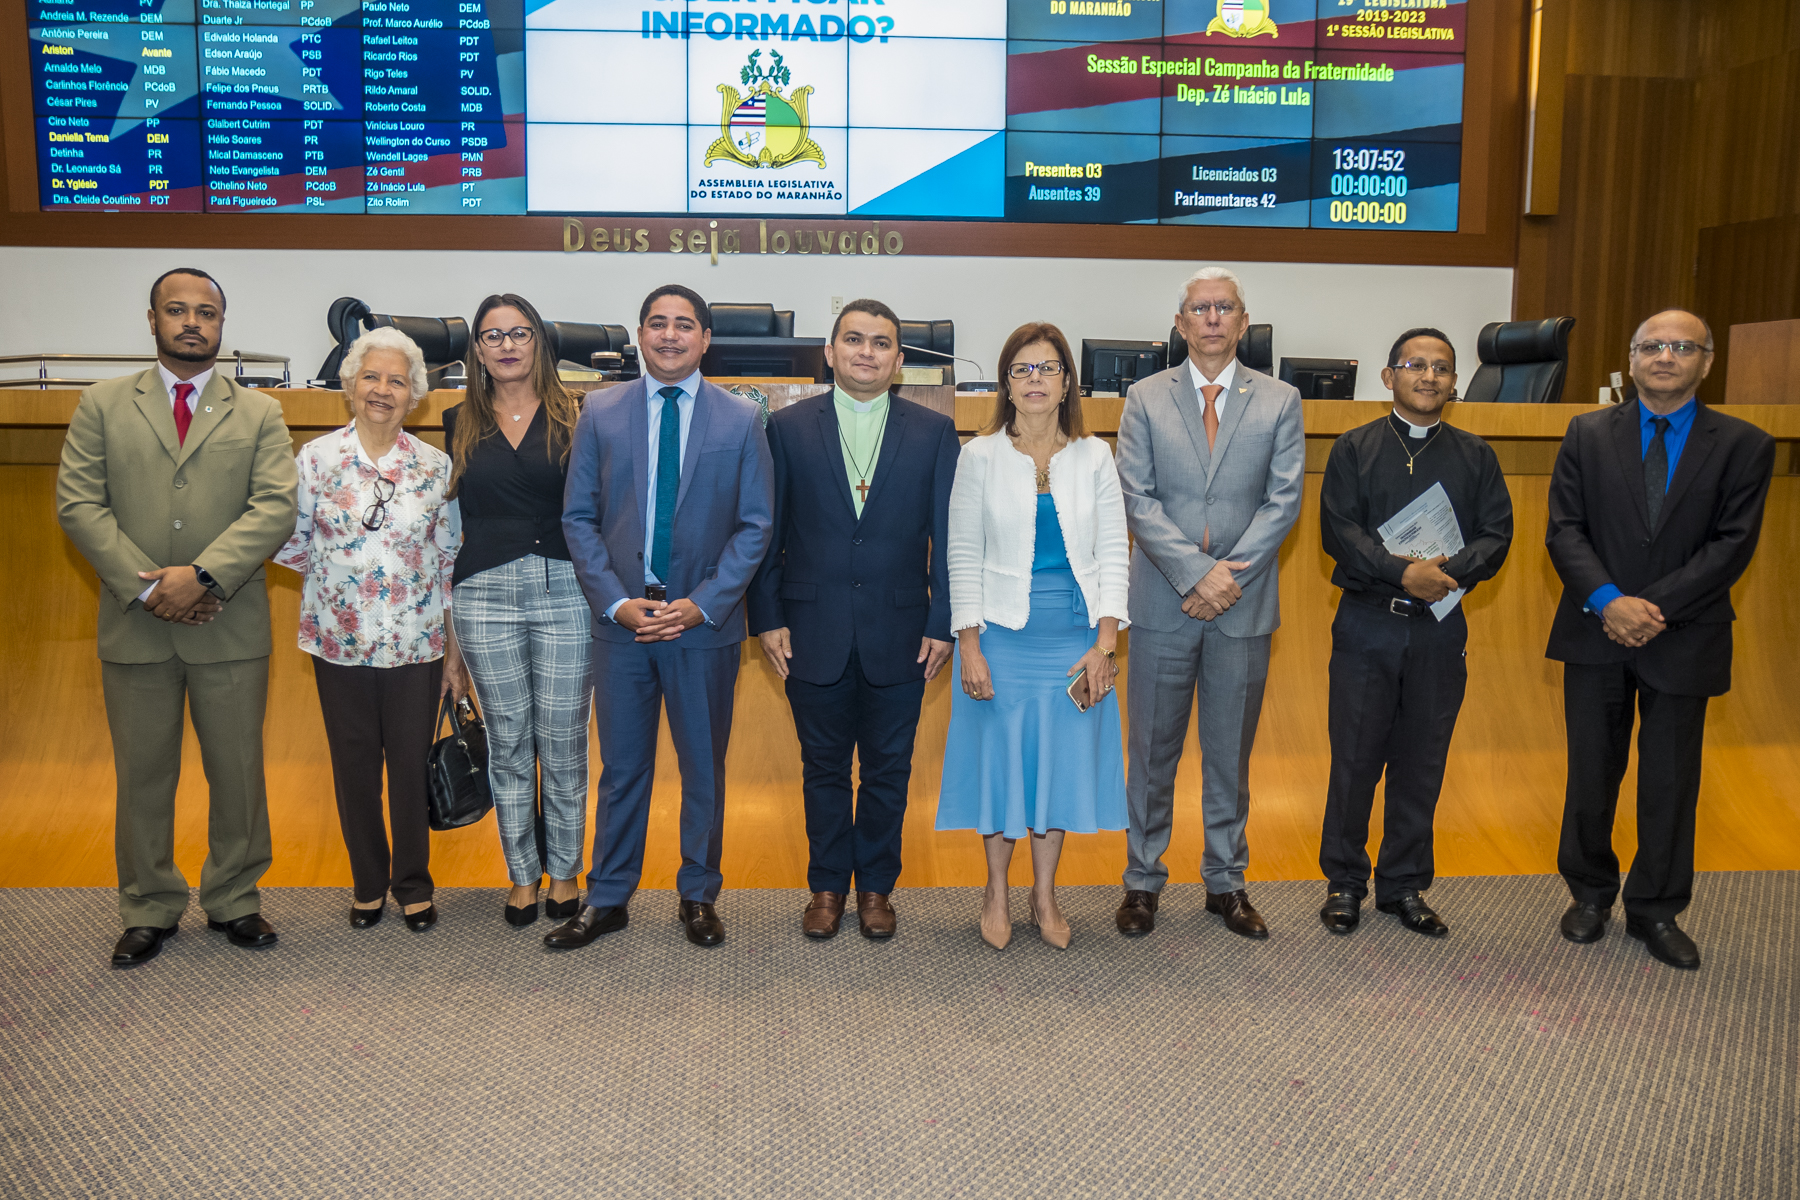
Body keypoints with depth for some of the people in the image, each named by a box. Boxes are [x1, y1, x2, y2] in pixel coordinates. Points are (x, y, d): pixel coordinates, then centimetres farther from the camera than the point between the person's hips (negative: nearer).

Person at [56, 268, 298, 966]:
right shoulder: (103, 405, 9)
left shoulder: (259, 414, 7)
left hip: (230, 627, 0)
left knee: (239, 772, 7)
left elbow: (274, 509, -5)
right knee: (142, 776, 10)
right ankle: (149, 909, 25)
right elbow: (77, 503, 0)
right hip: (134, 625, 1)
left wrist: (200, 576, -17)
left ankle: (233, 901, 24)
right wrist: (146, 586, -12)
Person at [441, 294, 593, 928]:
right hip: (486, 596, 2)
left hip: (565, 591, -2)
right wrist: (445, 619, 8)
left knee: (564, 744, 5)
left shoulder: (575, 416, 3)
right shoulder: (460, 424, 9)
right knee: (508, 745, 10)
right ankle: (523, 874, 24)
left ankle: (564, 871, 22)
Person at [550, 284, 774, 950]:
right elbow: (578, 517, 3)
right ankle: (607, 899, 24)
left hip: (705, 623, 0)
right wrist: (616, 601, -9)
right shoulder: (600, 412, 4)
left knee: (704, 766, 11)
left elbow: (755, 525, -1)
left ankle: (698, 895, 27)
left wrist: (702, 603, -11)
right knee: (622, 767, 10)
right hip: (621, 620, 1)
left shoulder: (742, 420, 1)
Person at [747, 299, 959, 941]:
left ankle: (875, 885, 30)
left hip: (899, 635, 0)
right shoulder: (789, 427, 2)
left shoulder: (934, 432, 2)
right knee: (824, 768, 13)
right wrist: (767, 619, -2)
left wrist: (942, 623, -3)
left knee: (888, 769, 12)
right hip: (814, 634, 0)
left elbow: (948, 536, 1)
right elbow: (767, 531, 3)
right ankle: (827, 885, 30)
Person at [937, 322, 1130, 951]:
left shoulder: (1094, 457, 4)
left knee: (1062, 759, 8)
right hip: (1002, 634, -1)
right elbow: (963, 554, -1)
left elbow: (1113, 552, 3)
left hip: (1075, 637, 2)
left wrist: (1105, 644, -6)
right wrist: (969, 646, -8)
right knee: (1000, 758, 5)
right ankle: (997, 892, 25)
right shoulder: (980, 456, 0)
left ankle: (1044, 894, 26)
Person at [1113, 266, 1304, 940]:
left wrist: (1229, 576, -13)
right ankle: (1143, 880, 22)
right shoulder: (1145, 399, 3)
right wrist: (1198, 573, -15)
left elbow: (1283, 502, -2)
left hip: (1244, 607, 1)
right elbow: (1137, 500, -5)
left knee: (1231, 752, 11)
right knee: (1153, 751, 7)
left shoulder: (1279, 402, 5)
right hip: (1162, 605, -1)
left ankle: (1226, 882, 26)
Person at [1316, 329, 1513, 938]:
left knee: (1422, 762, 8)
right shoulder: (1354, 449, 3)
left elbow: (1496, 535, 1)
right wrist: (1404, 572, -21)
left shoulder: (1475, 456, 10)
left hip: (1440, 630, 2)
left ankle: (1404, 886, 22)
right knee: (1354, 757, 3)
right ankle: (1344, 882, 18)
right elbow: (1339, 530, -8)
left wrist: (1448, 572, -18)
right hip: (1366, 626, -2)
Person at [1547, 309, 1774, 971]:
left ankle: (1656, 910, 24)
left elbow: (1733, 544, -7)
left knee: (1671, 781, 8)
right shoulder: (1588, 434, 4)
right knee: (1591, 773, 10)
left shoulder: (1743, 445, 1)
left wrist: (1655, 607, -17)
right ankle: (1590, 893, 28)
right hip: (1596, 632, 1)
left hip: (1684, 638, -1)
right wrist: (1608, 601, -18)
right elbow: (1565, 528, -3)